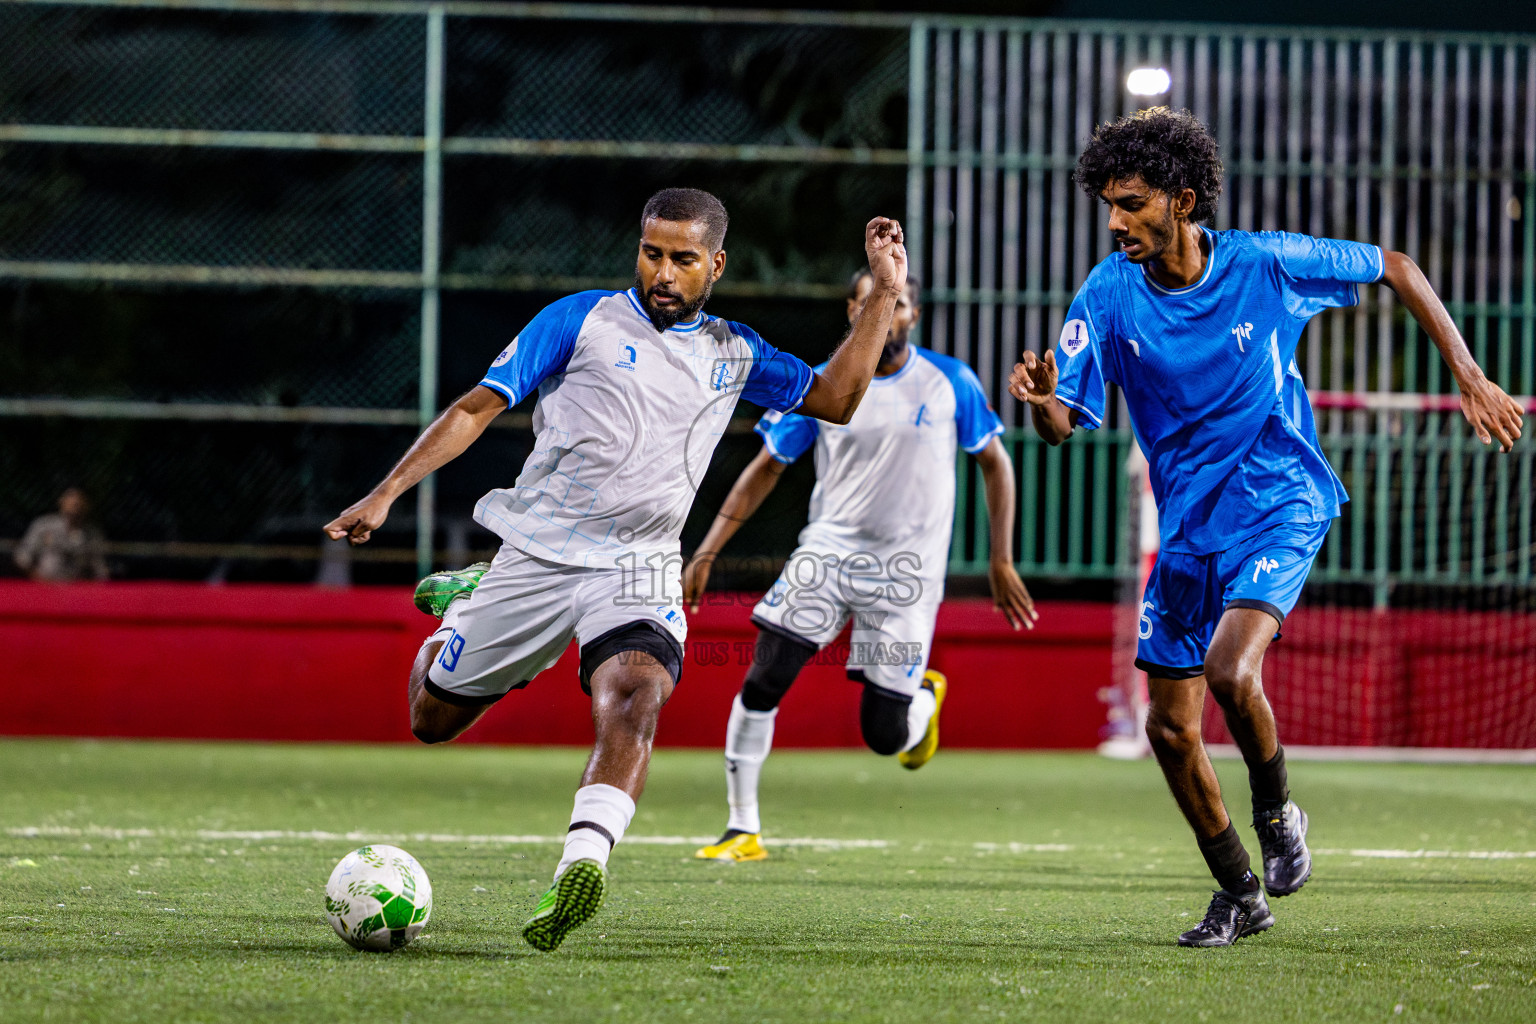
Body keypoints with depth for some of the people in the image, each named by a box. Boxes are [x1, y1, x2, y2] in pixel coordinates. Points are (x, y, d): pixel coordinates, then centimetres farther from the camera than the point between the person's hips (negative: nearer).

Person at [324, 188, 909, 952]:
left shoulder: (733, 354, 13)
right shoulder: (582, 320, 1)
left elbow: (835, 398, 16)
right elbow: (478, 406, 0)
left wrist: (884, 293, 7)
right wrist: (387, 492, -7)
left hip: (639, 569, 1)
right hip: (535, 557, -1)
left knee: (634, 695, -31)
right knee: (432, 718, 10)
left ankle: (582, 865, -48)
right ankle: (467, 606, 44)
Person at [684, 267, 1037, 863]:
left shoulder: (951, 383, -4)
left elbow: (994, 462, 8)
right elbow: (766, 468, 7)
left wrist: (1002, 561, 2)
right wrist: (707, 553, 2)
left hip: (907, 572, -1)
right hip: (828, 551, 2)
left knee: (885, 737, -4)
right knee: (761, 684, -13)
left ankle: (926, 695, 33)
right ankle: (743, 831, -1)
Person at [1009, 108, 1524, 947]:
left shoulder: (1265, 265, -13)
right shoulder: (1108, 296, -7)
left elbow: (1394, 270, 1)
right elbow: (1063, 423, -12)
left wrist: (1469, 377, -2)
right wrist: (1041, 398, -37)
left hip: (1279, 506, -4)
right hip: (1188, 527, 4)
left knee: (1229, 672, -27)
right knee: (1169, 728, 3)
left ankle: (1277, 814, 2)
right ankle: (1239, 894, 23)